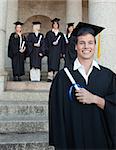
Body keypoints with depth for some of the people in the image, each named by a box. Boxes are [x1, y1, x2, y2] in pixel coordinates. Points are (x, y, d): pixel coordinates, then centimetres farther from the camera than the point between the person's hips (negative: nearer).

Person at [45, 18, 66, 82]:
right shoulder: (49, 33, 6)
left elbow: (63, 44, 11)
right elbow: (46, 42, 2)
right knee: (51, 64, -8)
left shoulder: (61, 34, 13)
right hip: (51, 51, -2)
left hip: (58, 52, 2)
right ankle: (50, 77, -9)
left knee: (56, 64, 2)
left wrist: (62, 52, 4)